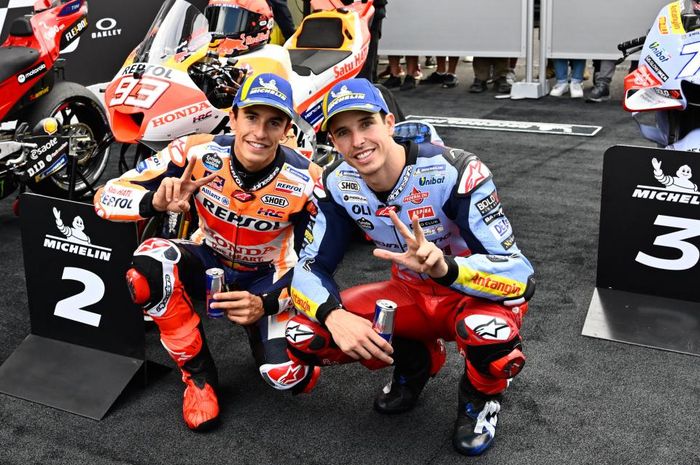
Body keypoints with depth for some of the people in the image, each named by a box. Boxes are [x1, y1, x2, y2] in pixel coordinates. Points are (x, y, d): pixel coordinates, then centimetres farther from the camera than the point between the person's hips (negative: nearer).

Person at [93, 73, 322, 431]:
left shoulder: (305, 182, -23)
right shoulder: (199, 153, -23)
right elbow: (106, 197, -22)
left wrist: (266, 305, -32)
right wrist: (156, 201, -44)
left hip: (268, 278, -1)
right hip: (210, 262, 1)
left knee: (289, 378, -22)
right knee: (148, 266, -33)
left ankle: (257, 326, 15)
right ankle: (197, 374, -10)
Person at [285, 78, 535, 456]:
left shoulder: (455, 172, -30)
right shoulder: (335, 185, -14)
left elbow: (518, 274, -33)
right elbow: (310, 268, -10)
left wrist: (443, 267, -53)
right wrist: (335, 316, -33)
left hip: (473, 293, -4)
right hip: (409, 294, 5)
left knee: (489, 330, -41)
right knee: (304, 336, -14)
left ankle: (480, 396, -2)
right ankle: (416, 360, 12)